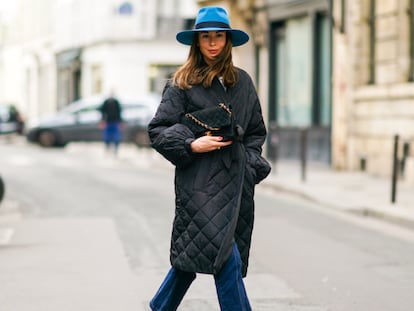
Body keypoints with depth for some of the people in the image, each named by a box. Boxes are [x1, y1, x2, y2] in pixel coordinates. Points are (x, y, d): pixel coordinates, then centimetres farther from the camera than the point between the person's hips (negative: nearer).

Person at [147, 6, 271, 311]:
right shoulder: (183, 83, 0)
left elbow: (257, 131, 19)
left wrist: (249, 164, 6)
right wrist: (191, 145, -16)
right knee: (227, 260, -12)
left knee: (194, 253, 10)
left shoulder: (242, 81, 11)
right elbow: (158, 130, -2)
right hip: (199, 180, -5)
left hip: (235, 180, 5)